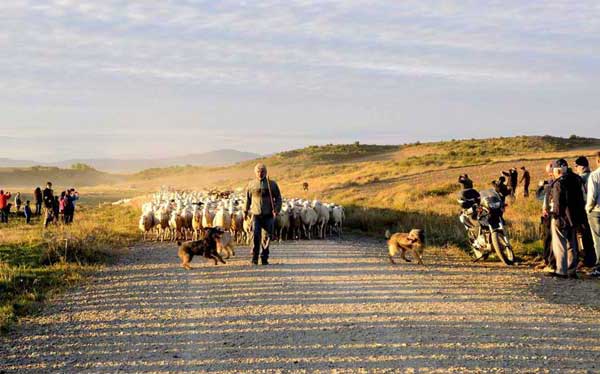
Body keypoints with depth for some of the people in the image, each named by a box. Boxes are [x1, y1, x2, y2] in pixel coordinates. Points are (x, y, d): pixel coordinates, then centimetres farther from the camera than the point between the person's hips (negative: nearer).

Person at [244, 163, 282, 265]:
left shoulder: (272, 184, 4)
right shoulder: (251, 184, 8)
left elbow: (278, 198, 7)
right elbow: (248, 198, 18)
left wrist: (276, 210, -7)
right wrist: (245, 211, 21)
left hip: (268, 215, 0)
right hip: (256, 215, 0)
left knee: (267, 236, 1)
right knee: (256, 236, -11)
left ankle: (264, 258, 10)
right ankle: (254, 258, -4)